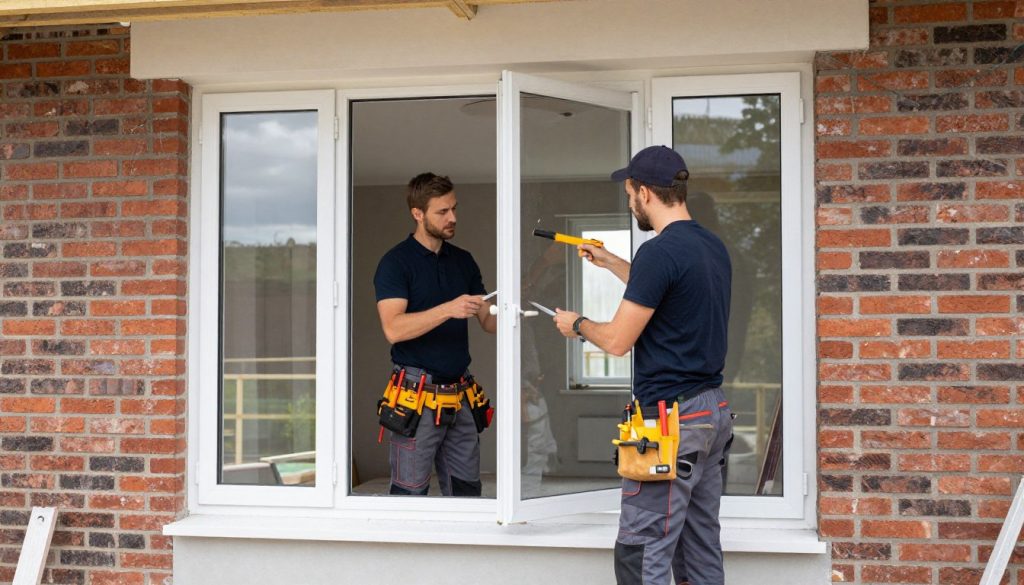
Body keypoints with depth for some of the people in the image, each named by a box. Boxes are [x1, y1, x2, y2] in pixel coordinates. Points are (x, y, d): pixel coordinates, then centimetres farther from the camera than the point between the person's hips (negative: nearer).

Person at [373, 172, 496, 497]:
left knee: (466, 492, 9)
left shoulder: (463, 261, 14)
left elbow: (487, 321, 15)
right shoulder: (396, 262, -5)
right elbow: (393, 329, -18)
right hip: (417, 395, -6)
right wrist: (448, 309, -27)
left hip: (460, 396, 6)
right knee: (410, 493, -2)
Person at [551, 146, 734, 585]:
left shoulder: (660, 251, -17)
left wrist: (576, 324, 5)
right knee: (702, 548, 14)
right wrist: (612, 264, 36)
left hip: (672, 417, -9)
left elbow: (617, 341, -15)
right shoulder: (713, 247, 10)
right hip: (713, 410, 9)